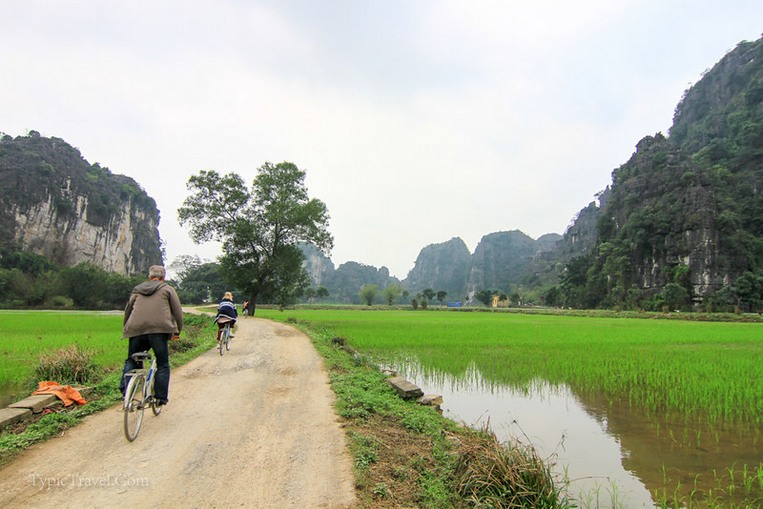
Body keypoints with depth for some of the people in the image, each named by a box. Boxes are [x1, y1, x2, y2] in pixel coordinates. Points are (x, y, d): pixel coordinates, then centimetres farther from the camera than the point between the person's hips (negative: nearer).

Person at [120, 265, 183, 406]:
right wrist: (177, 331, 14)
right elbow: (177, 311, 6)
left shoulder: (137, 290, 23)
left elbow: (127, 310, 24)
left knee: (131, 361, 20)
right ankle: (161, 397, 4)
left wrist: (125, 329, 32)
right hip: (159, 329, -3)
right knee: (162, 364, 6)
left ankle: (125, 391, 5)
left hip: (136, 330, 3)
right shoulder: (167, 289, 12)